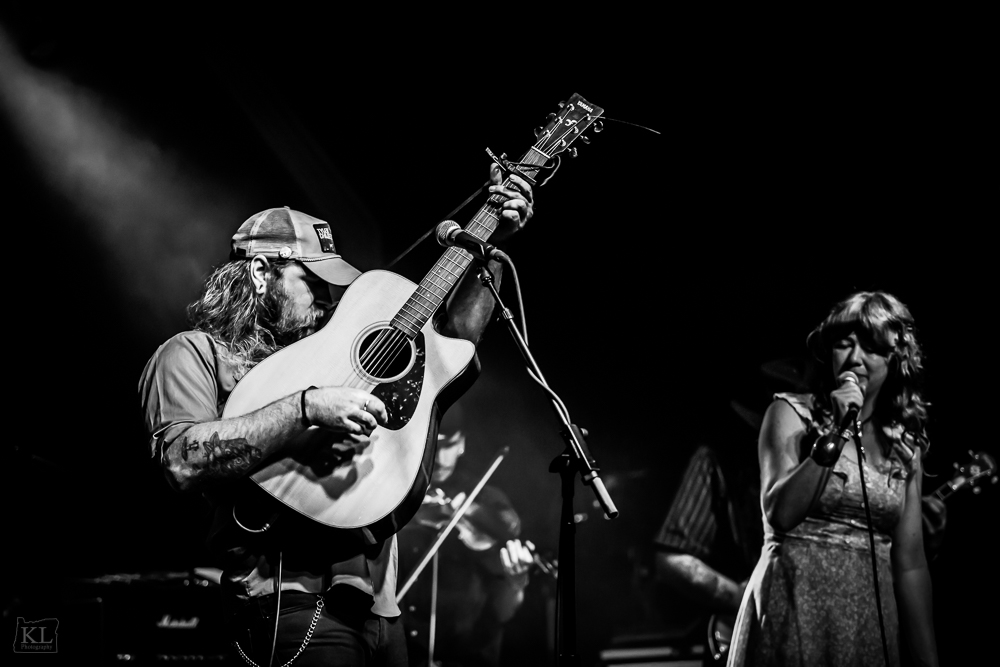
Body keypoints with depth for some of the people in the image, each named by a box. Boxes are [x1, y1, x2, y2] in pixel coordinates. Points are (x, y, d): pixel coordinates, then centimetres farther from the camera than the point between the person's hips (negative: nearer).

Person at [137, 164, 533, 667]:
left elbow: (456, 332, 23)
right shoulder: (194, 354, 1)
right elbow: (183, 463, -19)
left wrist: (492, 241, 16)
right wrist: (307, 408, -24)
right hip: (295, 604, -7)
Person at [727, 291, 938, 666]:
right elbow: (779, 513, -14)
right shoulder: (792, 414, -1)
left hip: (874, 623, 4)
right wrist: (834, 435, -18)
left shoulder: (905, 445, 9)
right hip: (796, 614, -4)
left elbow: (909, 562, 7)